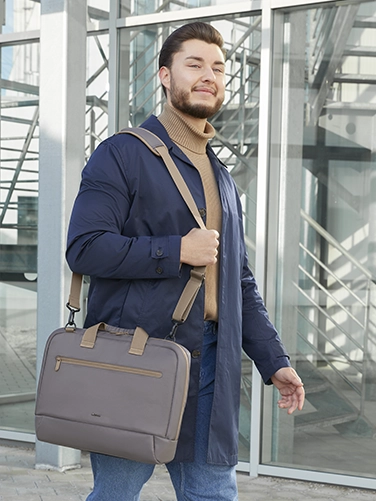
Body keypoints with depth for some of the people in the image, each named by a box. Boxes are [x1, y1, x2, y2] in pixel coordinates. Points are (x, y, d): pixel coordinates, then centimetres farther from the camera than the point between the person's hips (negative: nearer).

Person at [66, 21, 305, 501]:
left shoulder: (221, 176, 20)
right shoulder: (122, 155, -3)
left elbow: (241, 282, 21)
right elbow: (84, 248, -14)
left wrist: (273, 360, 13)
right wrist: (176, 251, -15)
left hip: (209, 364, 6)